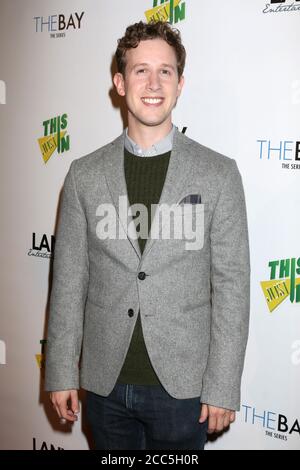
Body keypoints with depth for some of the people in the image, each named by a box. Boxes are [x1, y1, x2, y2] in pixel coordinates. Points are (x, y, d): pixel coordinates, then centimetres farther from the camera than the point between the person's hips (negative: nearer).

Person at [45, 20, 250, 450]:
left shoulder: (219, 174, -5)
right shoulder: (85, 175, 0)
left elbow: (231, 285, -5)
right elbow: (69, 280, 2)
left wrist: (223, 388, -7)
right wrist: (61, 374, 2)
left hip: (183, 386, -1)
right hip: (106, 384, 2)